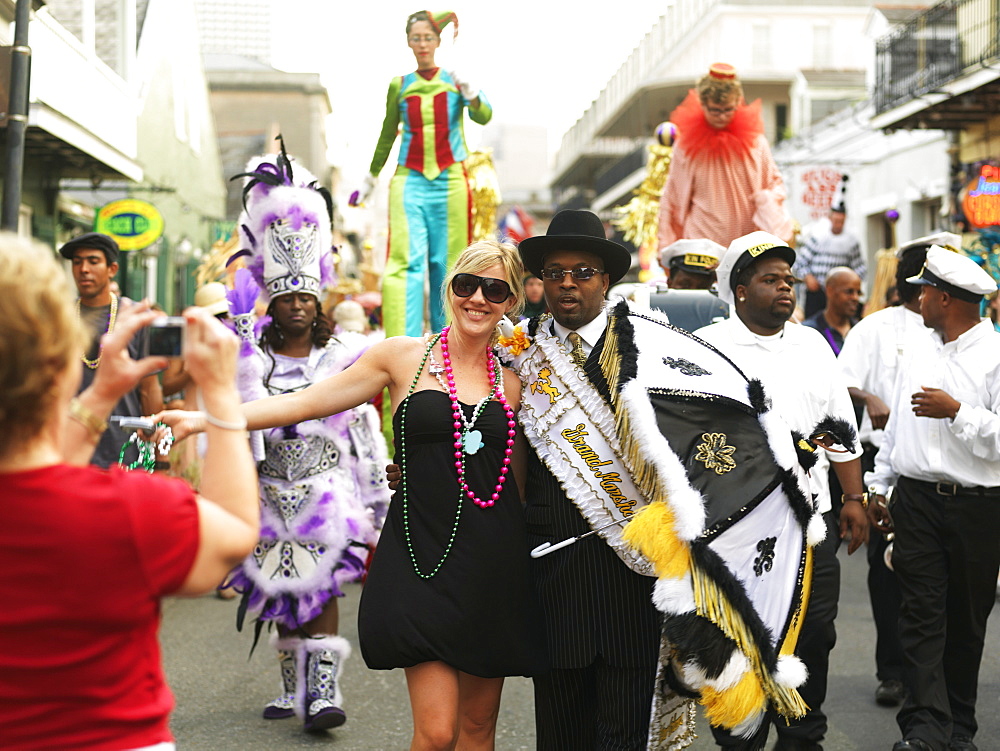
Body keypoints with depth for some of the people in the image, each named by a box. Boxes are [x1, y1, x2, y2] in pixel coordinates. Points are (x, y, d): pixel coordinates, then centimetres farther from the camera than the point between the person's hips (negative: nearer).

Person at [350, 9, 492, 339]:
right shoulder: (399, 86, 11)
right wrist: (371, 177, 29)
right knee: (405, 262, -13)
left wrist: (470, 94, -30)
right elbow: (387, 136, 22)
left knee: (447, 264, 0)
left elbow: (483, 117, -10)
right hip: (409, 180, 1)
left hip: (450, 182, 0)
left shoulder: (455, 80, 6)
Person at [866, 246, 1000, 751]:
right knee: (922, 614, -3)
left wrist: (957, 411, -21)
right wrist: (877, 487, 19)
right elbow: (896, 425, 19)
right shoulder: (918, 357, 11)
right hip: (916, 498, 4)